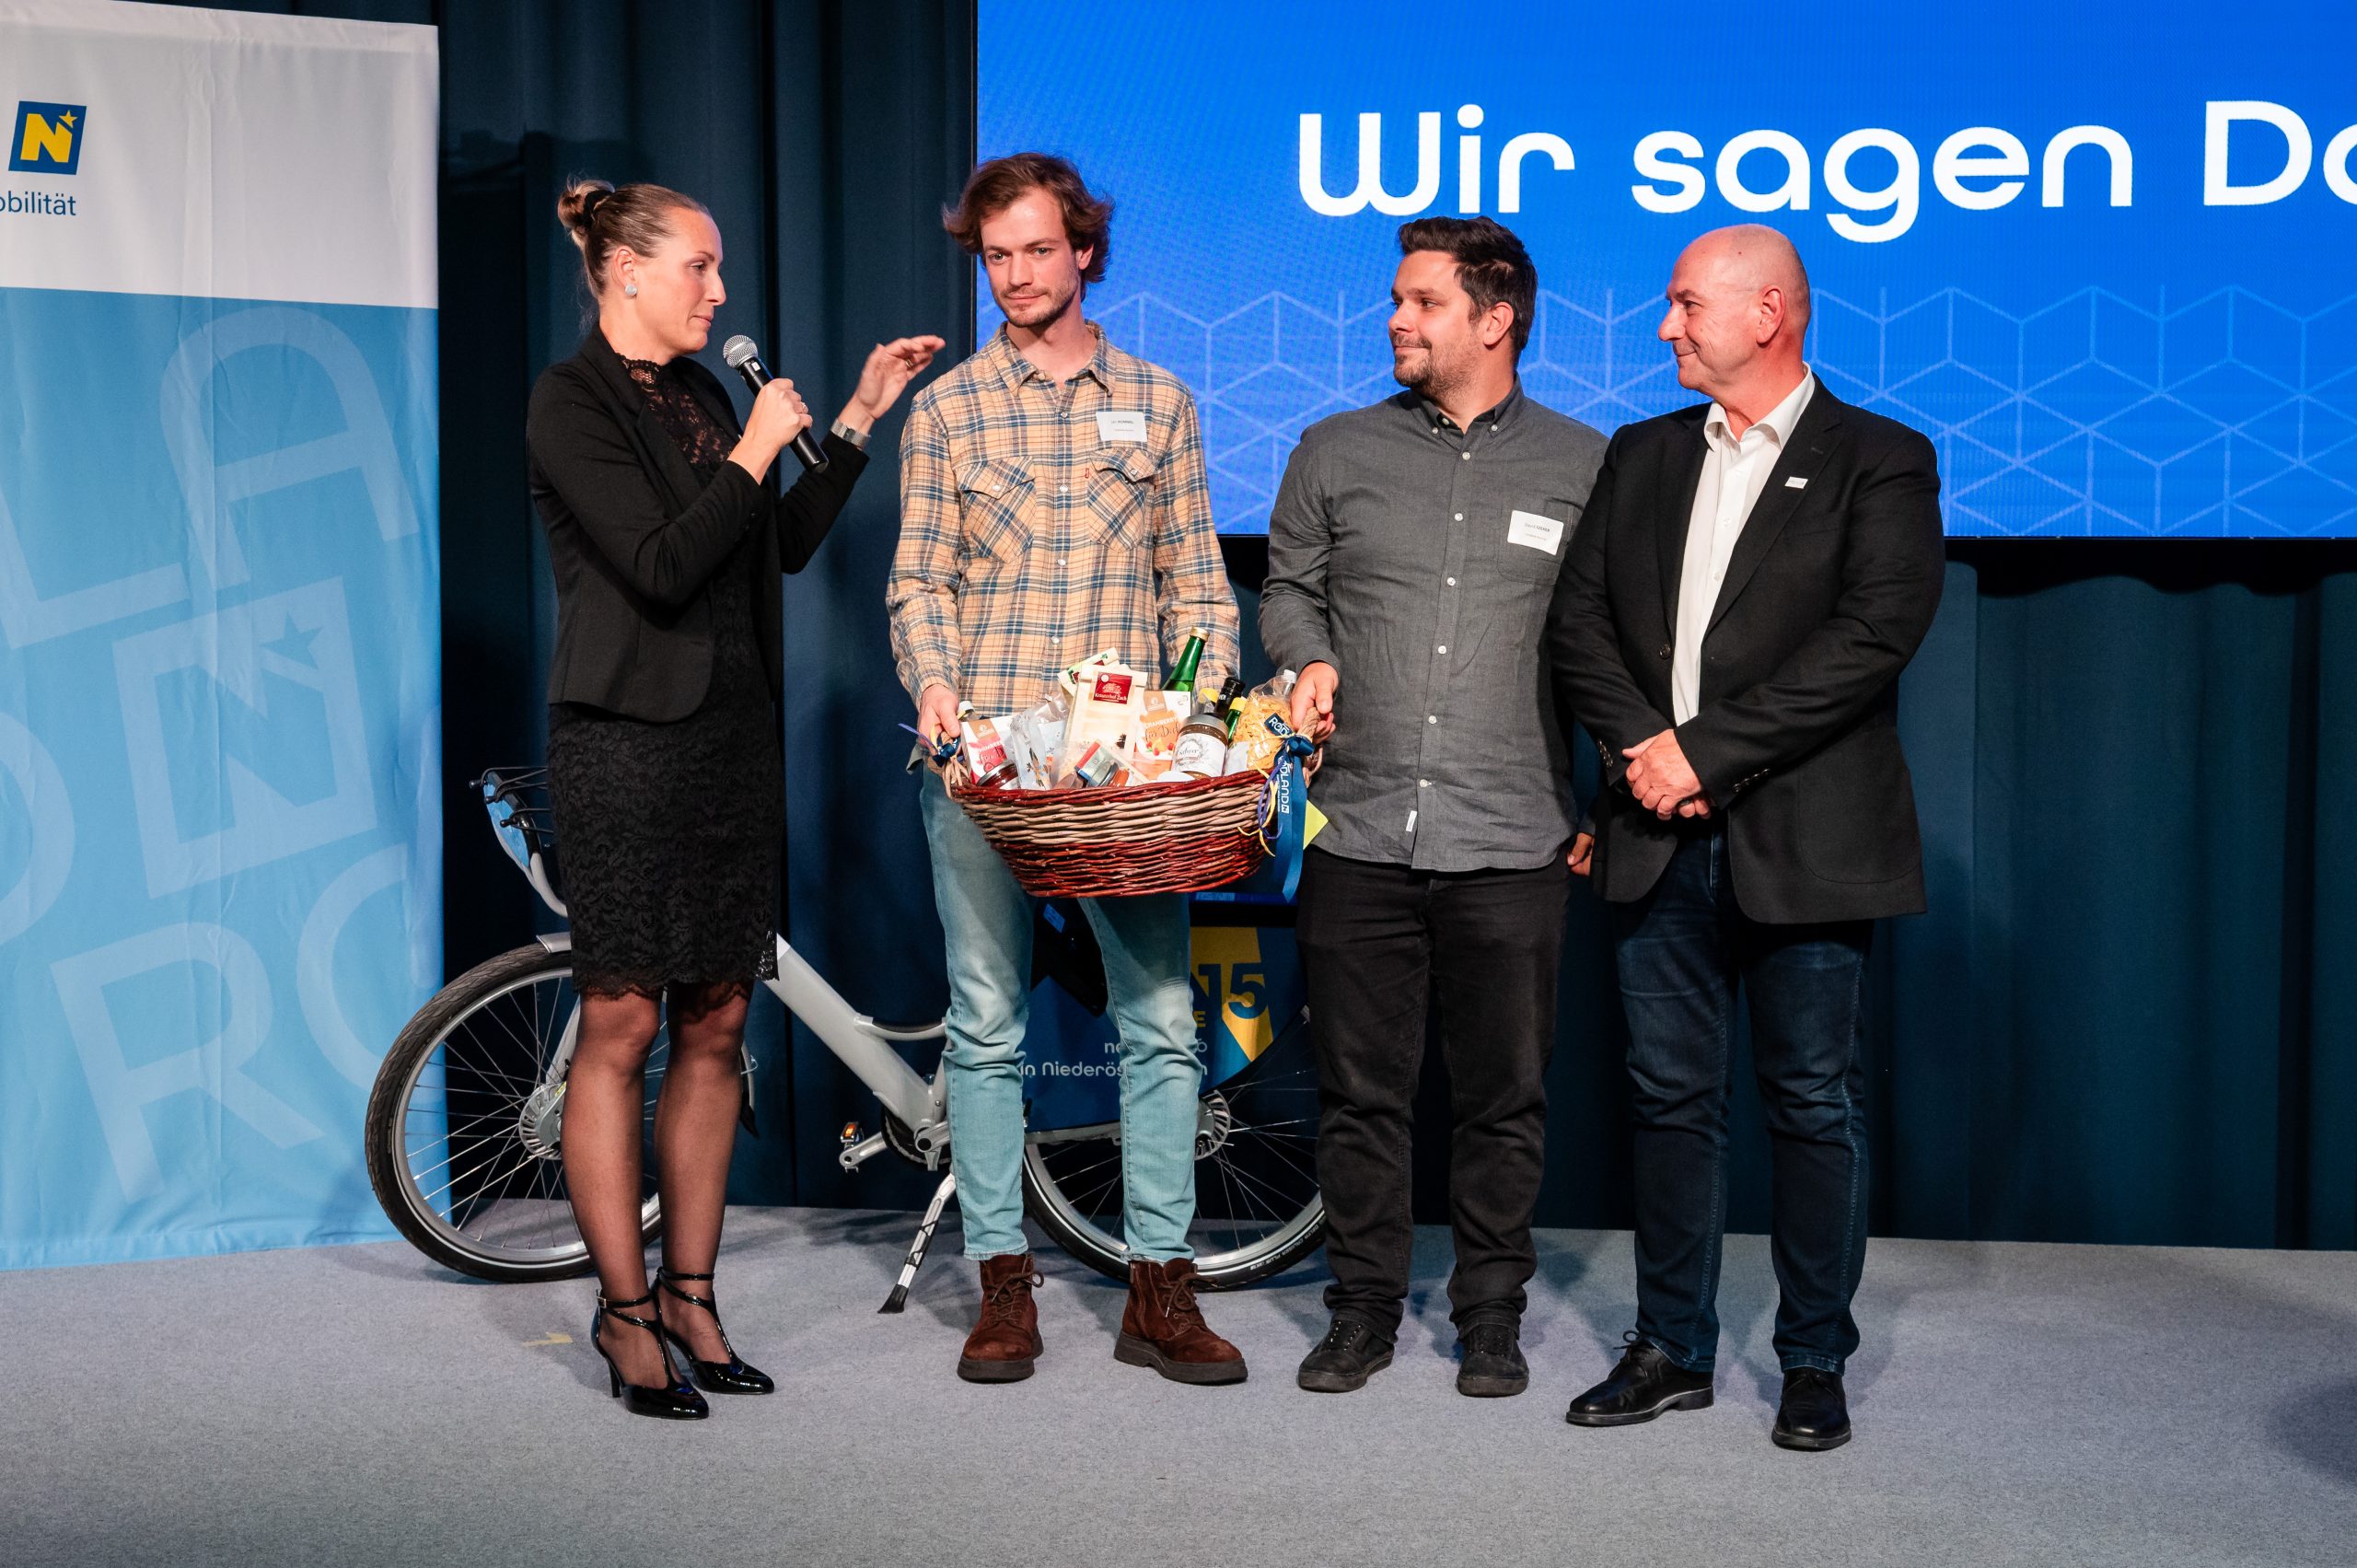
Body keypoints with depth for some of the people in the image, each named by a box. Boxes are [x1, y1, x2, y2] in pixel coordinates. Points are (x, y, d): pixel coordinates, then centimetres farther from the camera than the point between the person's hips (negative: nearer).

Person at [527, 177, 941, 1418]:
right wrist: (754, 451, -9)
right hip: (631, 740, -7)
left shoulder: (702, 395, 16)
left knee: (715, 1023, 8)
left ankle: (689, 1291, 17)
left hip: (734, 732, 7)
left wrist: (860, 417, 16)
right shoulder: (571, 400, -8)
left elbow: (785, 546, 19)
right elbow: (659, 567, -17)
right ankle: (624, 1311, 7)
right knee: (622, 1027, -2)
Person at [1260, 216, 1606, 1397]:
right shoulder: (1336, 454, 10)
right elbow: (1287, 588, 20)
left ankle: (1491, 1313, 20)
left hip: (1511, 843, -1)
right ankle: (1364, 1307, 20)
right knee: (1359, 1089, 6)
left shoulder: (1586, 466, 6)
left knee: (1504, 1096, 5)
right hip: (1359, 832, 1)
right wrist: (1309, 659, -1)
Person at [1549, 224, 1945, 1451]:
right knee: (1670, 1097, 9)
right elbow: (1578, 619, 8)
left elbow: (1873, 637, -14)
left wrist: (1707, 750, -17)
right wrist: (1643, 746, -9)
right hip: (1661, 837, 5)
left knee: (1814, 1106, 3)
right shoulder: (1641, 457, 15)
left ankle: (1814, 1363, 16)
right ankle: (1672, 1350, 20)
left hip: (1804, 842, -4)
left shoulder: (1881, 464, -1)